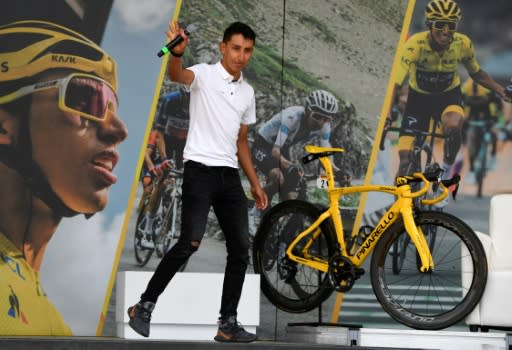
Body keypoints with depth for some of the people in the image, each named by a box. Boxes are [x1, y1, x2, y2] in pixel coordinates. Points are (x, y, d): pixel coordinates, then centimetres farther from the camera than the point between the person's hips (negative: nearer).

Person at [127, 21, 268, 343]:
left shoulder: (247, 92, 16)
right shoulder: (204, 74, -4)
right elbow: (177, 75, -29)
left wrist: (255, 183, 19)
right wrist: (177, 51, -52)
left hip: (230, 176, 7)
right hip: (200, 170, -7)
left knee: (241, 249, 3)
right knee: (190, 243, -18)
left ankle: (228, 324, 11)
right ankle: (144, 306, -5)